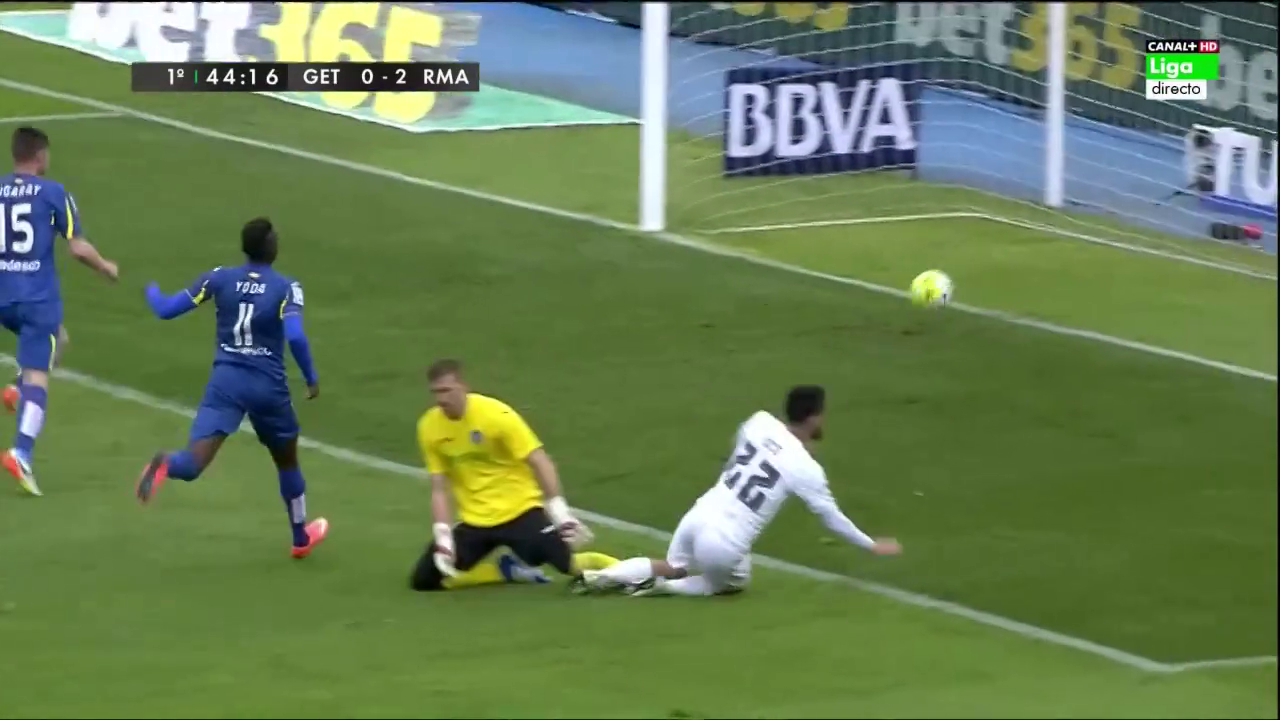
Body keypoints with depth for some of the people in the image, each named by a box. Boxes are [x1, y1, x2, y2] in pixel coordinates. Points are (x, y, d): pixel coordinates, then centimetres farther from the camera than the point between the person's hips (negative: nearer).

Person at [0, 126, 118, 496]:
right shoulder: (54, 194, -6)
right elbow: (79, 248, -7)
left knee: (54, 338, 32)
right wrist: (106, 268, 11)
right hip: (38, 298, -5)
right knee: (37, 376, -4)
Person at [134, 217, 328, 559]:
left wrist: (152, 292, 26)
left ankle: (165, 466, -49)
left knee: (193, 463, -12)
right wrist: (311, 377, -7)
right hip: (268, 387, -1)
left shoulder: (220, 279, 1)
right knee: (287, 462, 25)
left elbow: (165, 310, 3)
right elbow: (295, 336, -22)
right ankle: (301, 537, 42)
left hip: (226, 380, 1)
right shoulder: (285, 288, -7)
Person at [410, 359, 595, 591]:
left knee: (569, 564, -29)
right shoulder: (429, 427, -4)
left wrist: (560, 512, -24)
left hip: (519, 510, -5)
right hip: (474, 520, 5)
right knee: (423, 580, -4)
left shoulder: (496, 414, -16)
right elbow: (440, 489, 0)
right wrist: (443, 537, -11)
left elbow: (540, 462, -16)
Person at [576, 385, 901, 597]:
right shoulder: (805, 468, -9)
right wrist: (873, 545, 15)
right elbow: (833, 519, 2)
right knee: (735, 582, 28)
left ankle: (597, 576, 13)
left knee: (674, 568, 33)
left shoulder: (759, 422, 3)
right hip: (724, 544, -5)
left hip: (697, 517, 5)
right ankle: (657, 586, 4)